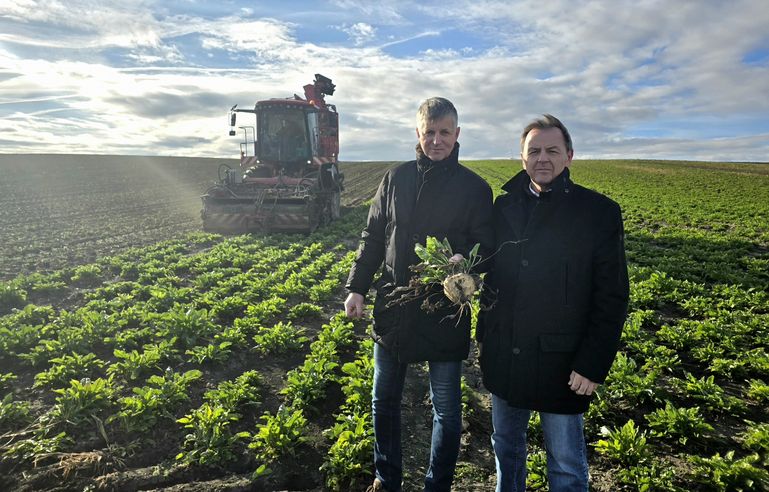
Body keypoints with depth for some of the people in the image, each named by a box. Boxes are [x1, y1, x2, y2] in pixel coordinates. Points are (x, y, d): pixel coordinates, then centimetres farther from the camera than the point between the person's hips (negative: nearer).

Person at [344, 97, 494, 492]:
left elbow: (485, 248, -4)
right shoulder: (396, 178, 4)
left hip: (445, 313, -3)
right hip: (392, 307, 3)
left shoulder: (474, 188, -4)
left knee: (446, 409, 11)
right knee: (384, 400, 17)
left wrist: (464, 264, -27)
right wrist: (357, 287, 2)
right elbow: (372, 237, 8)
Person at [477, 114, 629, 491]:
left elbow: (612, 298, -9)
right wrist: (486, 334, 11)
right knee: (506, 447, 22)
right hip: (503, 357, 4)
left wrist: (593, 365, -12)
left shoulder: (600, 212, -8)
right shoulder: (504, 206, 4)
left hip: (561, 362, -4)